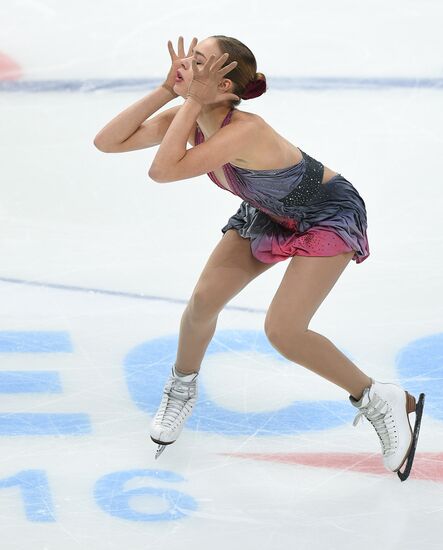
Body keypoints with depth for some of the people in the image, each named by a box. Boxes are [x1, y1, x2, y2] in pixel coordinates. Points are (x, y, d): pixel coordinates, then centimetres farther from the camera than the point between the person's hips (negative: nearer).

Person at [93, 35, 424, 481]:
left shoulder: (245, 130, -38)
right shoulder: (190, 119, -16)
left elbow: (163, 171, -44)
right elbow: (107, 142, -18)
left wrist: (192, 100, -39)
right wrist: (165, 90, -24)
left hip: (328, 215, -7)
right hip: (267, 215, 7)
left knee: (282, 331, -18)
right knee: (204, 300, -5)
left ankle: (380, 401, 0)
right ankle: (182, 387, 24)